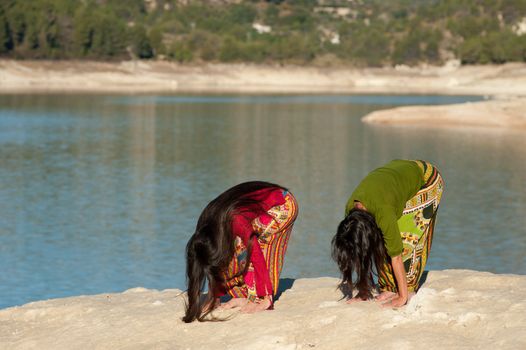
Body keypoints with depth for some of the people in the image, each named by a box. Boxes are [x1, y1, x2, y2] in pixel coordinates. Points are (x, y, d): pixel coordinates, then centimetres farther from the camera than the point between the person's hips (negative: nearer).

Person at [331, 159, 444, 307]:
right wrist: (363, 291, -5)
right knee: (382, 243, -6)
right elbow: (360, 254, -10)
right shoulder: (351, 210, -21)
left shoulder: (384, 213, -41)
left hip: (426, 179, -6)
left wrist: (403, 297, -25)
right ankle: (389, 288, 1)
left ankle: (409, 290, -9)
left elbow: (396, 256, -32)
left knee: (406, 237, -18)